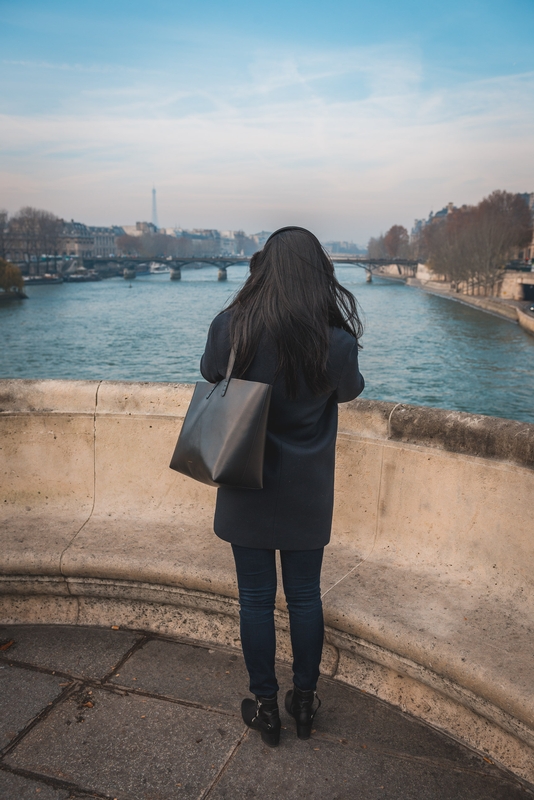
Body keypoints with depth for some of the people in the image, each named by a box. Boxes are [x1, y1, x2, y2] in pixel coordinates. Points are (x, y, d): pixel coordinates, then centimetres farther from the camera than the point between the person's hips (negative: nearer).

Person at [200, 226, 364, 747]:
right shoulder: (336, 341, -18)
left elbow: (210, 376, 5)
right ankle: (304, 703, 36)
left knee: (255, 598, 15)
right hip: (307, 495, 1)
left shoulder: (229, 328, -16)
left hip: (247, 490, 0)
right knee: (305, 597, 18)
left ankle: (265, 707, 31)